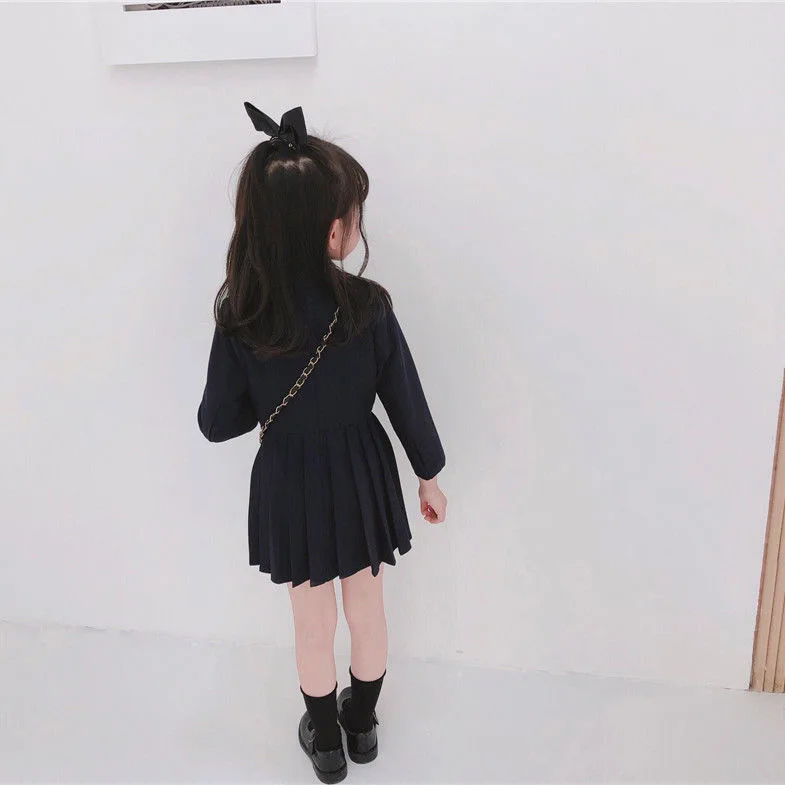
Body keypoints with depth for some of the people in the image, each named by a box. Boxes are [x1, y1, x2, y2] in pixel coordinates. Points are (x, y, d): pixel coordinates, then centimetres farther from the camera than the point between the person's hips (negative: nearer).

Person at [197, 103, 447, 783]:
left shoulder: (240, 319, -19)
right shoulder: (368, 308, -21)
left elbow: (217, 422, -10)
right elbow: (407, 403, -11)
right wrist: (430, 476, 4)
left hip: (289, 486, 0)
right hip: (361, 479, 0)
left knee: (314, 620, 20)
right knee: (368, 607, 23)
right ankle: (362, 724, 47)